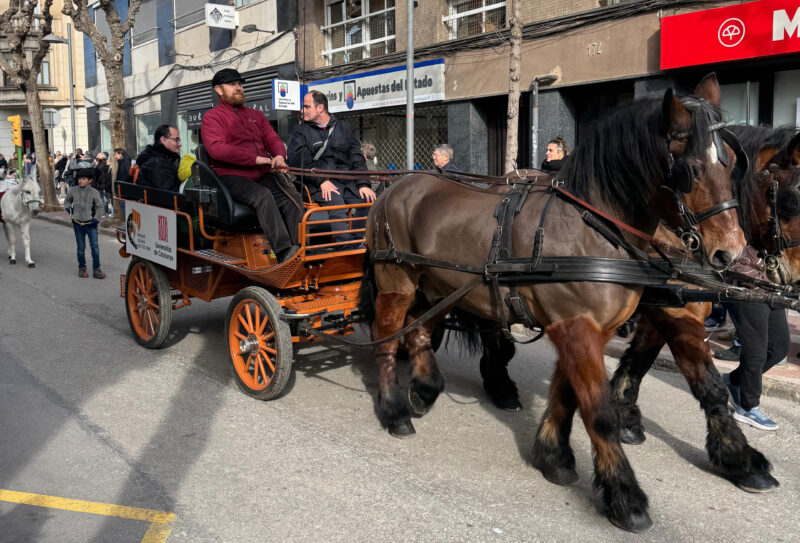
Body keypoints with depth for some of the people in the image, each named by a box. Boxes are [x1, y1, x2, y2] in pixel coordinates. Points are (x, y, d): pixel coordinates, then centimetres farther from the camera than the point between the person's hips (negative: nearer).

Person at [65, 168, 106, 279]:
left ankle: (96, 269, 1)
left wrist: (96, 218, -7)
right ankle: (82, 268, 23)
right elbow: (67, 201, 20)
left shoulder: (94, 192, -4)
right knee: (81, 248, 10)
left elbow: (99, 207, 4)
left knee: (95, 246, -7)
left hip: (91, 224, -2)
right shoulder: (72, 191, 2)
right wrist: (68, 208, 1)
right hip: (78, 224, 2)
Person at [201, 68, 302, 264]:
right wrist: (255, 159, -15)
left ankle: (300, 251, -29)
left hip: (263, 174, 5)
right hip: (232, 176, -5)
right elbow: (216, 148, -9)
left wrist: (279, 156, -7)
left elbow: (273, 139, 20)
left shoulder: (256, 115, 28)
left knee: (293, 198, -23)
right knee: (263, 196, -35)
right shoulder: (212, 116, 7)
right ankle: (284, 252, -42)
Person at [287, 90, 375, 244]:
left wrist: (363, 184, -1)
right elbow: (297, 160, -2)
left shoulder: (343, 127, 21)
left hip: (347, 180, 3)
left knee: (370, 199, -23)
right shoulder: (301, 131, 14)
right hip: (319, 184, -3)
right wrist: (321, 180, -16)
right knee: (336, 202, -34)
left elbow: (357, 157, 16)